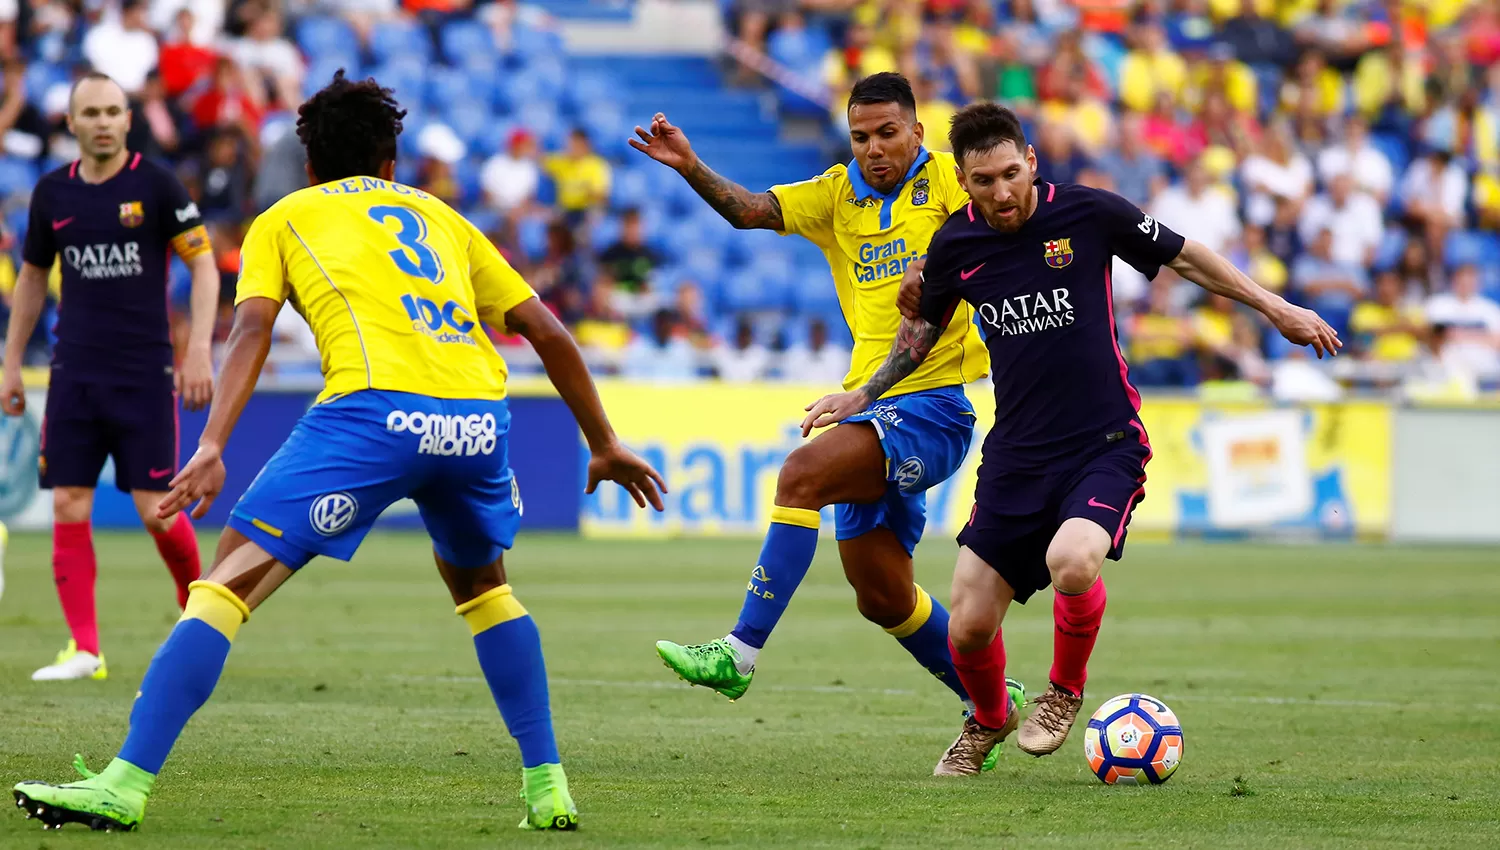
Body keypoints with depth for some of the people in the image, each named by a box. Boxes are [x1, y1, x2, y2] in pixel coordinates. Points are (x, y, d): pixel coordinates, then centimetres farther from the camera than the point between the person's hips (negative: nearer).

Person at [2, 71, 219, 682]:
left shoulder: (155, 185, -5)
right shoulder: (53, 193, 7)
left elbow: (204, 265, -4)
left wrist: (199, 349, -14)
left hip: (145, 372, -4)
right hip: (74, 373, 4)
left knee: (155, 509, -6)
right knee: (68, 507, -4)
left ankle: (197, 604, 21)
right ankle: (84, 649, 0)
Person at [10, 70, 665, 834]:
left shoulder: (283, 219, 22)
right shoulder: (439, 216, 32)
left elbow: (252, 328, 4)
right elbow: (547, 330, 29)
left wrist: (211, 448, -7)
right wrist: (604, 444, 35)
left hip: (375, 411, -4)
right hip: (477, 417, 4)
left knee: (230, 579, -2)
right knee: (479, 583, 31)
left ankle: (127, 783, -13)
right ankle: (547, 787, 24)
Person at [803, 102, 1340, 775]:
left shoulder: (1088, 213, -9)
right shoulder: (955, 245, 0)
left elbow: (1184, 258, 6)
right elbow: (924, 325, 22)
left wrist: (1275, 308, 8)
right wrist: (865, 394, 19)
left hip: (1106, 443, -3)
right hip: (1016, 454, 3)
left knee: (1071, 562, -32)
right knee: (969, 628, -4)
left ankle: (1065, 693, -1)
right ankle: (989, 720, 32)